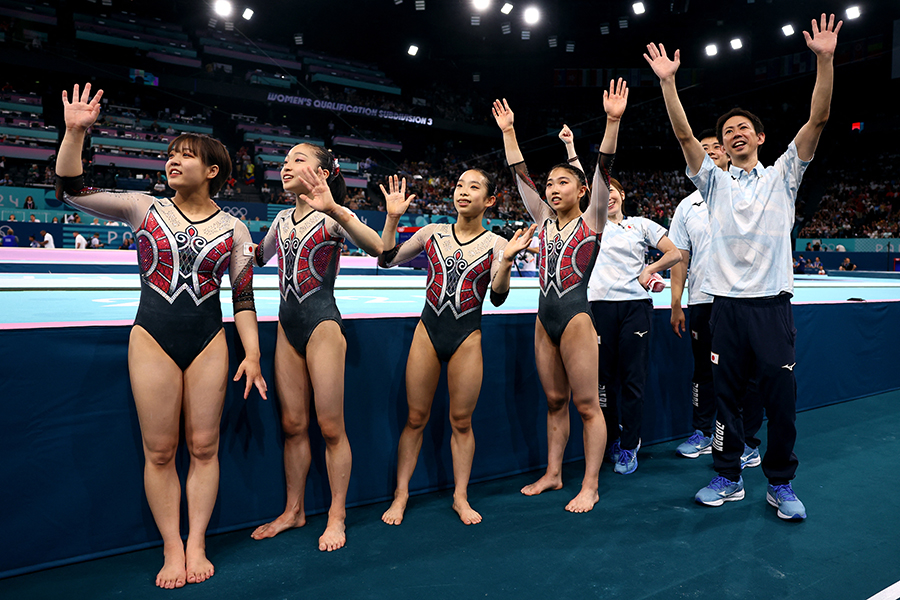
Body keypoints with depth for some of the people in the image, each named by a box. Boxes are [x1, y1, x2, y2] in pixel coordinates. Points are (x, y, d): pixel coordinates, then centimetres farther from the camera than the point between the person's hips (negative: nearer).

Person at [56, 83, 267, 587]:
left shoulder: (233, 229, 4)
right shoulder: (144, 209, 6)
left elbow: (244, 297, 3)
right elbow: (72, 191, 2)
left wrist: (253, 355, -2)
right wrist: (75, 132, -9)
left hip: (208, 343, 0)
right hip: (153, 341, 0)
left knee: (204, 446, 5)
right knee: (160, 451, 4)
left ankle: (196, 545, 20)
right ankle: (172, 549, 19)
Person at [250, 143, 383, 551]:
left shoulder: (332, 216, -6)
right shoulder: (282, 220, 14)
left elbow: (378, 249, -26)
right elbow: (258, 259, 32)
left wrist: (334, 209, -39)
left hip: (322, 324, -6)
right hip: (288, 326, 6)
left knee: (330, 427, -1)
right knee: (293, 424, 11)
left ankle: (336, 516, 13)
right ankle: (293, 510, 25)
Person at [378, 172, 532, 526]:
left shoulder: (496, 244, 0)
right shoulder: (433, 233, 6)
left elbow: (497, 298, -9)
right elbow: (386, 260, 6)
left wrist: (507, 260, -23)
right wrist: (393, 218, -4)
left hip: (467, 339, -1)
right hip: (427, 333, 2)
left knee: (461, 421, 8)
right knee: (416, 418, 8)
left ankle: (460, 497, 25)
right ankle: (401, 494, 22)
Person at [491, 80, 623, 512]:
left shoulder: (591, 221, 0)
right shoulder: (545, 221, 13)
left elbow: (604, 169, -10)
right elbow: (520, 175, 15)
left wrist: (612, 122, -19)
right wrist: (508, 131, 15)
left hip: (576, 315, -6)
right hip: (545, 317, 6)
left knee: (586, 404, 0)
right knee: (554, 401, 14)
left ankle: (590, 487, 10)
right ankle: (552, 474, 25)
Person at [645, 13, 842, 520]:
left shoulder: (782, 176, 8)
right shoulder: (714, 181, 10)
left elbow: (818, 121, -3)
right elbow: (685, 135, -1)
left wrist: (826, 59, -12)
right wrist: (668, 81, -10)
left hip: (773, 304, -1)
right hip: (727, 304, 1)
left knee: (781, 397, 2)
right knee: (727, 395, 7)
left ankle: (781, 484, 18)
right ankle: (729, 478, 20)